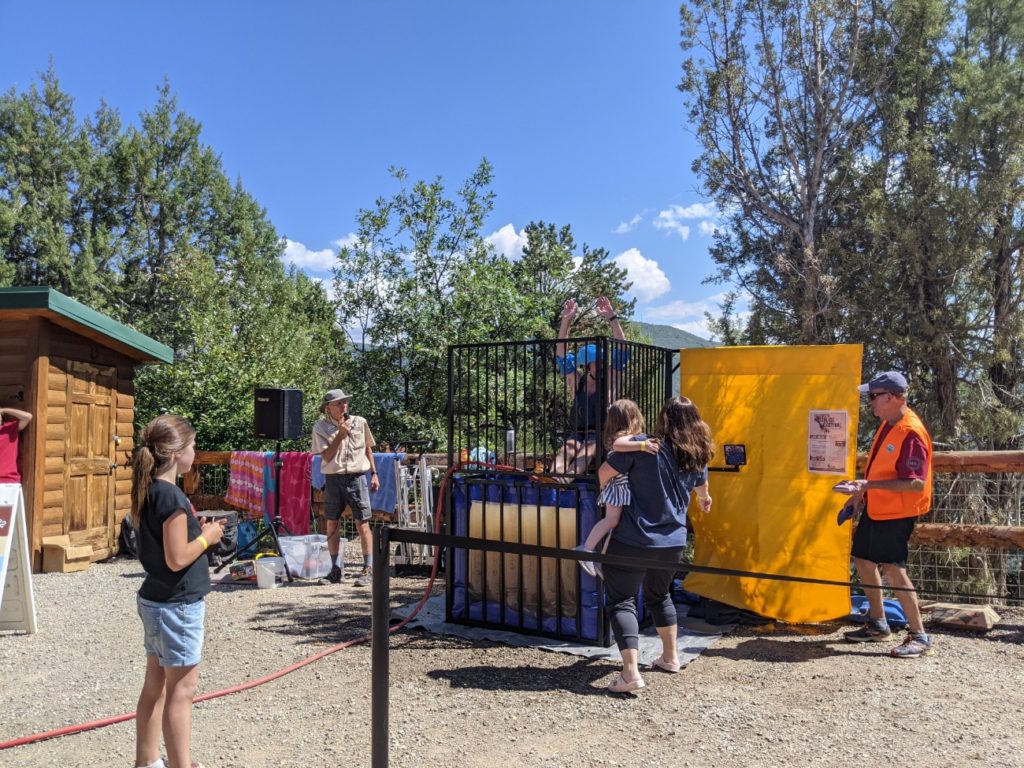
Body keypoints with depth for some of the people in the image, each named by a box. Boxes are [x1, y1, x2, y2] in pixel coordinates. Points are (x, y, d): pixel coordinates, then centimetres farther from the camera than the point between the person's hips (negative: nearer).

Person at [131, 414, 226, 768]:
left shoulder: (150, 490, 6)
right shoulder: (172, 496, -22)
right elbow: (177, 559, -23)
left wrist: (199, 531, 7)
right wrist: (207, 537, -9)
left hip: (155, 600, 9)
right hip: (177, 605, -9)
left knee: (156, 682, 18)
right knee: (181, 688, -1)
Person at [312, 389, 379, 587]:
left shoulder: (359, 422, 4)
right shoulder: (320, 427, -1)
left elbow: (368, 448, 16)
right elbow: (326, 457, -8)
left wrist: (374, 474, 12)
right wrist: (340, 435, -16)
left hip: (357, 478, 0)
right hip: (333, 479, 1)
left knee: (362, 524, -4)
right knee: (332, 525, 7)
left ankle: (368, 568, 2)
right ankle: (335, 568, 19)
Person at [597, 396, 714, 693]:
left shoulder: (644, 447, -14)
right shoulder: (697, 457, 4)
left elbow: (605, 472, -10)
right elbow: (701, 488, 27)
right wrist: (705, 499, 51)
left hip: (632, 540, -6)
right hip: (672, 543, 6)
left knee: (620, 600, -1)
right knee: (659, 595, 28)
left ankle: (630, 672, -12)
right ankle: (670, 657, 38)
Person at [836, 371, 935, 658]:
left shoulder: (911, 432, -23)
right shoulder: (887, 424, 6)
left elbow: (915, 483, -28)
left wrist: (868, 485, -31)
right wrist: (862, 492, 16)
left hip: (897, 512, -10)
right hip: (876, 508, 10)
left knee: (892, 569, -10)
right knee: (863, 559, 16)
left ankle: (919, 636, 4)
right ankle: (877, 624, 31)